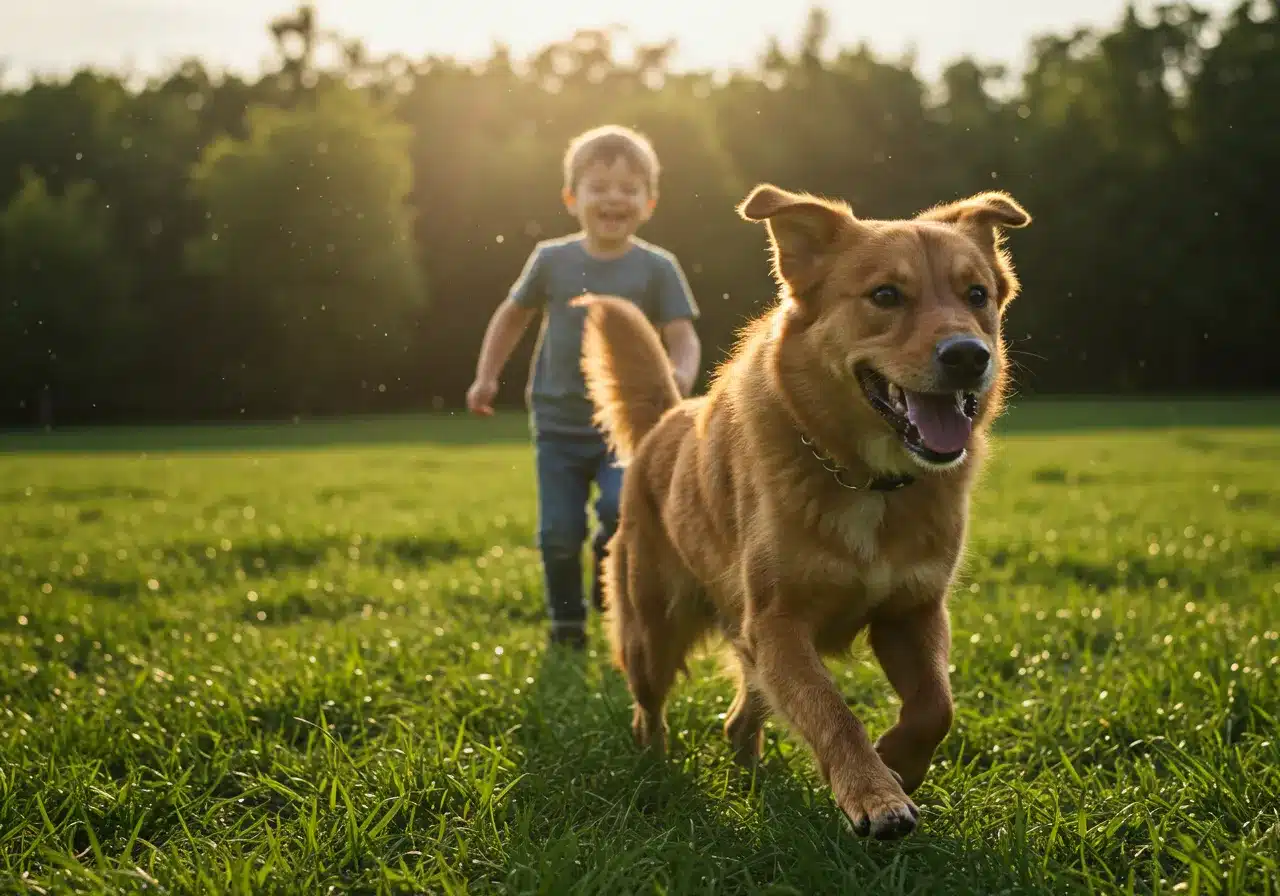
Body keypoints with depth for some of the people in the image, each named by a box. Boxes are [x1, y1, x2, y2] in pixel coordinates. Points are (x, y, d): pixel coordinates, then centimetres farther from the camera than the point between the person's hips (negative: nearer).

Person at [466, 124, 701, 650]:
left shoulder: (656, 268, -6)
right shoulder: (552, 260, -1)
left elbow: (682, 337, -10)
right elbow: (513, 315, 14)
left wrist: (681, 375, -31)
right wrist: (486, 376, 10)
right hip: (559, 426, 2)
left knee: (624, 510, -23)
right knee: (559, 535, 1)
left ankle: (609, 551, 11)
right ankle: (566, 625, 24)